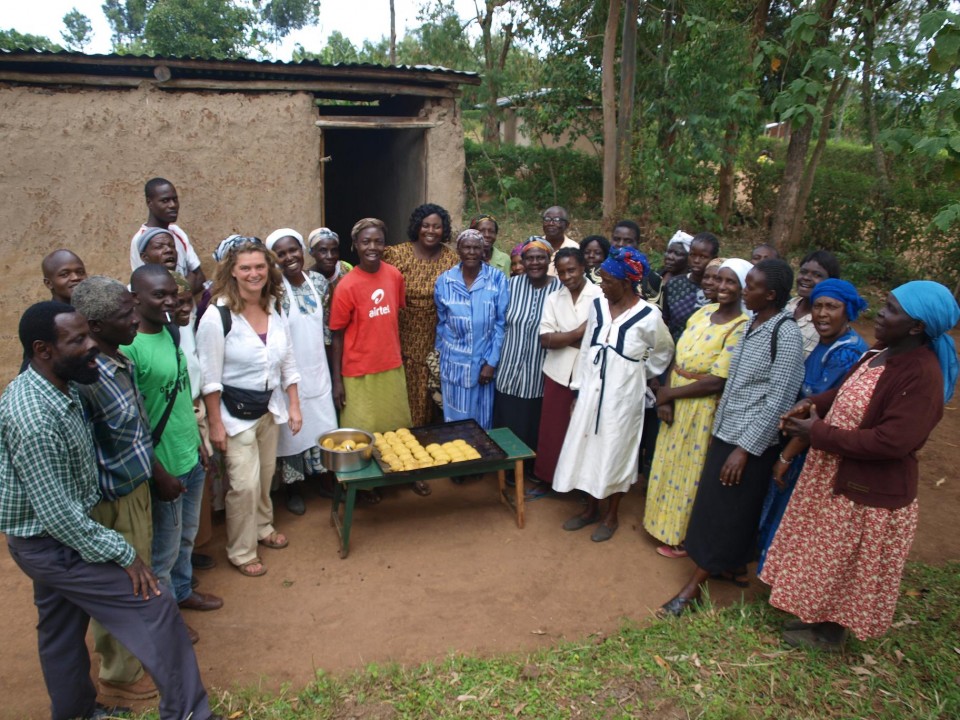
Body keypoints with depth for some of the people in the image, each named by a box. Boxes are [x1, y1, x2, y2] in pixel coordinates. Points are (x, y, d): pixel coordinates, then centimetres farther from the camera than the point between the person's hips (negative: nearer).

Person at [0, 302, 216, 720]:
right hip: (51, 544, -9)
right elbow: (58, 514, -28)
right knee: (155, 608, -7)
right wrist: (122, 554, -20)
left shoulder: (59, 387, -2)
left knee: (61, 629, 25)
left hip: (50, 540, 9)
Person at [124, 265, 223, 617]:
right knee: (165, 548, 12)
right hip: (165, 466, -7)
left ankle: (182, 591, 46)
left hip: (191, 457, 8)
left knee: (186, 536, 25)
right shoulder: (128, 347, -22)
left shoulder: (170, 331, 3)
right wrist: (159, 473, -18)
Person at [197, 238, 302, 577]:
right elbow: (210, 378, -14)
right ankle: (241, 551, 17)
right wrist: (215, 423, -12)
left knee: (266, 475, 17)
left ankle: (263, 527, 41)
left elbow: (288, 364, 9)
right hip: (236, 411, -6)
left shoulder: (275, 310, 2)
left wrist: (294, 406, 6)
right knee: (245, 483, -3)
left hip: (270, 407, 6)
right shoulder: (217, 317, -17)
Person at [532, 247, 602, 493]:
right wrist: (580, 332, -16)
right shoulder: (552, 299, 4)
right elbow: (545, 340, -5)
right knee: (552, 429, 10)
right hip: (558, 373, 3)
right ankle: (547, 479, 25)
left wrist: (564, 338, -13)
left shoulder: (600, 296, -7)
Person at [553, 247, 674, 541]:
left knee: (616, 452, 9)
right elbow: (586, 349, 6)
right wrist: (578, 389, 7)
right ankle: (590, 508, 33)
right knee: (588, 448, 13)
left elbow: (664, 352, 3)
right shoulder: (597, 305, -2)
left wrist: (640, 372, 7)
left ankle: (611, 515, 28)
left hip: (622, 395, -4)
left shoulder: (649, 316, -15)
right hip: (591, 391, 5)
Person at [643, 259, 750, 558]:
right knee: (670, 464, 20)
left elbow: (717, 382, -24)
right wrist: (666, 399, -11)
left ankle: (684, 537, 33)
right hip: (676, 403, 6)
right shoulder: (703, 312, 2)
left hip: (704, 410, -6)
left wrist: (667, 393, -14)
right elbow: (677, 357, 2)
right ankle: (664, 521, 43)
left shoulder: (741, 328, -20)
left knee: (690, 472, 11)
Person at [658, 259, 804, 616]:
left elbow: (778, 401, -20)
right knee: (714, 504, 17)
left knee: (727, 512, 3)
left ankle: (694, 585, 14)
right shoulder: (752, 324, 6)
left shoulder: (785, 334, -18)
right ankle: (734, 567, 36)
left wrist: (744, 449, -19)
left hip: (750, 442, -8)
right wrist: (718, 428, 15)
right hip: (726, 432, 8)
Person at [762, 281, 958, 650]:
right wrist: (814, 403, -5)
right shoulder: (883, 351, -1)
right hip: (834, 476, 8)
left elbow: (891, 441, -31)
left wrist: (818, 434, -24)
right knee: (826, 554, 23)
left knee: (844, 563, 13)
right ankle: (816, 615, 44)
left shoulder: (922, 375, -27)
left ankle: (830, 632, 35)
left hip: (869, 490, -8)